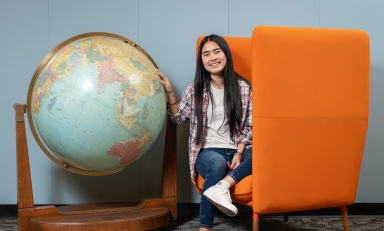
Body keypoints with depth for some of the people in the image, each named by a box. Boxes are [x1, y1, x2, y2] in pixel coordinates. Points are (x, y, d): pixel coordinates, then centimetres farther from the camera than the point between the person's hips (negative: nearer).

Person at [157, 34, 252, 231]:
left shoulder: (243, 87, 4)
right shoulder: (195, 89, 7)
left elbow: (248, 126, 5)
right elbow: (179, 119, 15)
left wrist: (239, 153, -11)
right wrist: (169, 92, 0)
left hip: (236, 150, 1)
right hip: (208, 151, -1)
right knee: (218, 164, -37)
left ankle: (222, 185, -41)